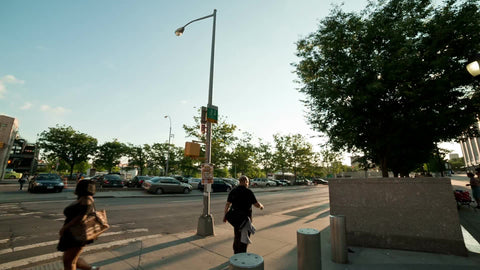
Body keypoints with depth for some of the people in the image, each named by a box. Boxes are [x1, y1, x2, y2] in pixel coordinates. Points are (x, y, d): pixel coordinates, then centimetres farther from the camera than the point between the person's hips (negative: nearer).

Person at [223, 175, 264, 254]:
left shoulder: (233, 191, -1)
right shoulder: (248, 192, -14)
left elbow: (227, 204, -3)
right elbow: (256, 204, -12)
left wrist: (225, 215, 6)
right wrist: (261, 206, 9)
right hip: (246, 217, -5)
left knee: (237, 235, 21)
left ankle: (236, 254, 33)